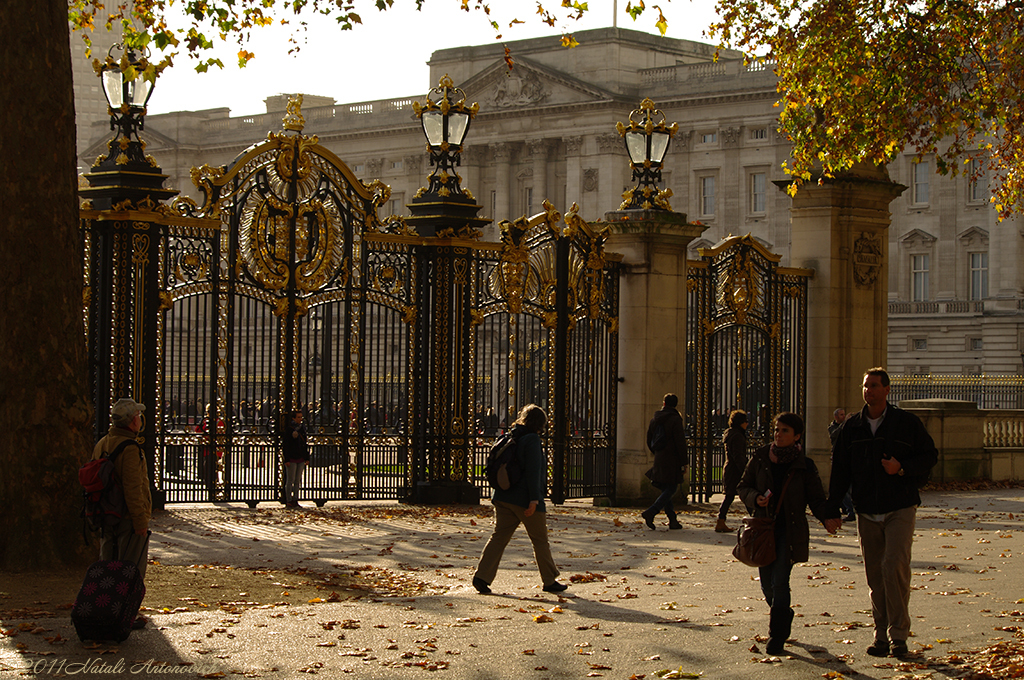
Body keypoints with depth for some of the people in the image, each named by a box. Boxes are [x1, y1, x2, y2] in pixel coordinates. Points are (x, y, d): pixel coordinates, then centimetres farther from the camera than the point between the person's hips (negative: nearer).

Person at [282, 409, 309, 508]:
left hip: (300, 459, 6)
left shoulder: (302, 428, 12)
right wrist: (286, 460, -15)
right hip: (291, 458, -6)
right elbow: (285, 446, -10)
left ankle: (295, 500, 13)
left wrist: (307, 458, 13)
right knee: (290, 480, -3)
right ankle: (288, 501, 1)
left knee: (297, 481, 8)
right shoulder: (289, 429, -7)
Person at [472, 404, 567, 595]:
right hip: (524, 498, -7)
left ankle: (482, 576, -8)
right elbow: (533, 470, -18)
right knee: (540, 540, 5)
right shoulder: (532, 439, -11)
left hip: (504, 497, 7)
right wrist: (534, 498, -20)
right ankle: (550, 581, 14)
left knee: (499, 536, 4)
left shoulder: (511, 438, 12)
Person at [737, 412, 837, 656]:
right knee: (767, 584, 7)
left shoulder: (805, 466, -1)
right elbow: (743, 487, 11)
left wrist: (827, 518, -16)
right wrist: (755, 498, -11)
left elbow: (816, 498, 3)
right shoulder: (760, 458, 4)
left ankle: (776, 637, -6)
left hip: (789, 530, -3)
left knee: (780, 582, -13)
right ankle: (784, 617, 38)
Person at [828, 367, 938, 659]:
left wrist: (902, 468, -15)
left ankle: (898, 635, -7)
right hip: (867, 512, 4)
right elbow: (840, 469, 11)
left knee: (894, 567, -14)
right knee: (875, 574, 5)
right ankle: (882, 635, 13)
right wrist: (832, 508, 5)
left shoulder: (908, 423, -2)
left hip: (900, 509, -3)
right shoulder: (852, 426, 7)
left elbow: (930, 456, 3)